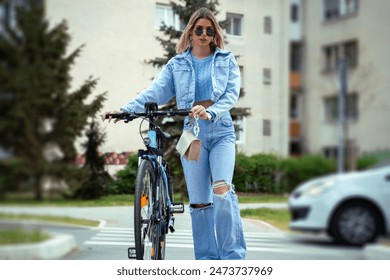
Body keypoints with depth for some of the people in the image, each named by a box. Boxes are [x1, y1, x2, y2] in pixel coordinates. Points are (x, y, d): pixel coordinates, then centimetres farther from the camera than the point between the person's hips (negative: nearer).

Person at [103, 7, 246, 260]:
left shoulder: (227, 60, 10)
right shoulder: (177, 64, 12)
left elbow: (232, 92, -4)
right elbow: (154, 93, 1)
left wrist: (211, 112, -24)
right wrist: (125, 110, -15)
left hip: (221, 132, -2)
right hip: (192, 133, 2)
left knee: (222, 190, -20)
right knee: (199, 201, 2)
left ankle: (233, 257, -12)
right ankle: (207, 260, 10)